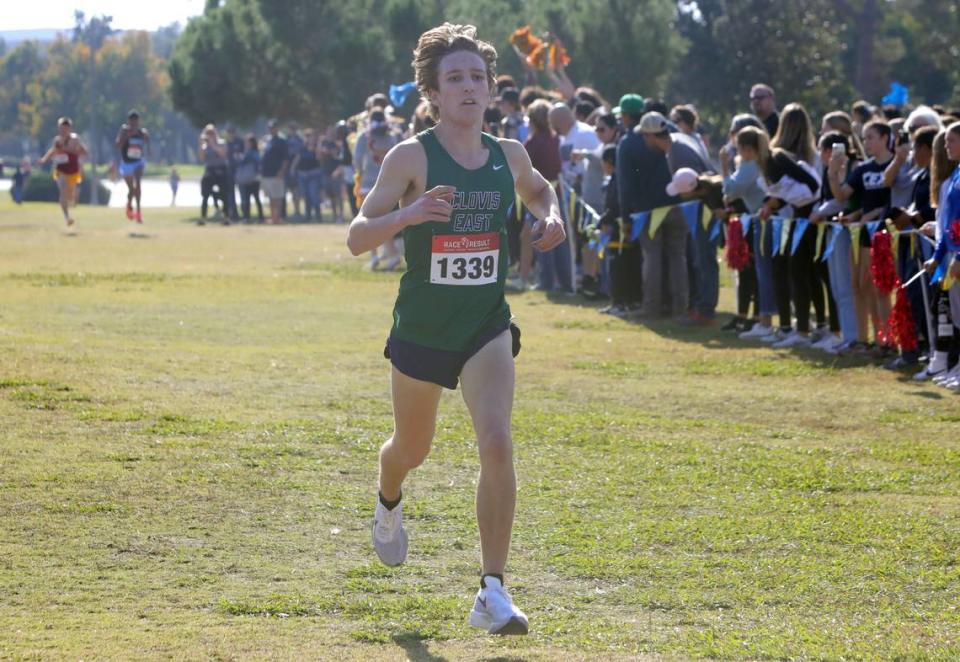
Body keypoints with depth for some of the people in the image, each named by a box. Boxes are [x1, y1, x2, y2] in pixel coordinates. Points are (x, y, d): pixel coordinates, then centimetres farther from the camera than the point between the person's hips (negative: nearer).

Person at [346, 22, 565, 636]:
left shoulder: (509, 156, 0)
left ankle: (493, 592, -17)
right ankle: (389, 503, 57)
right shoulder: (412, 156, -12)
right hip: (421, 328, -1)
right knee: (412, 446, 18)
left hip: (487, 326, 1)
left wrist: (551, 215, 2)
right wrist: (407, 214, -35)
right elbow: (357, 238, -16)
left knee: (497, 442, -20)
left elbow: (539, 190, 25)